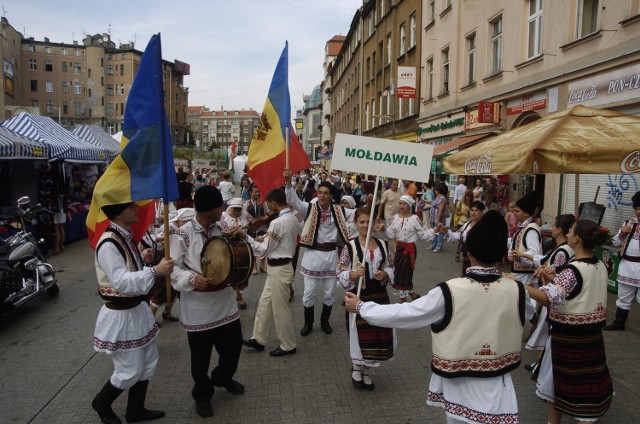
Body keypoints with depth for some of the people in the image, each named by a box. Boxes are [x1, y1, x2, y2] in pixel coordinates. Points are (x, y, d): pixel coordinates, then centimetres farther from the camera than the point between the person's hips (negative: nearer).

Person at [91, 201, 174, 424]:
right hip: (120, 316, -9)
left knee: (148, 362, 17)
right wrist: (155, 271, -35)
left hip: (137, 309, 9)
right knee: (130, 371, 5)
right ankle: (101, 403, 33)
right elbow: (123, 283, -31)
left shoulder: (126, 237, 5)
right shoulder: (108, 245, -24)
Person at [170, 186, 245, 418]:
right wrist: (192, 279, -31)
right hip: (198, 307, -5)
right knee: (201, 355, 11)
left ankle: (223, 377, 46)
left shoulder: (221, 230, 4)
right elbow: (172, 268, -16)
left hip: (225, 302, 5)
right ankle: (202, 394, 35)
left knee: (233, 344, 16)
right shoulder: (182, 235, -15)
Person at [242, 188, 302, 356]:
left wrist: (247, 237, -12)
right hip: (283, 265, 9)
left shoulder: (277, 223, -23)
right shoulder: (294, 218, 3)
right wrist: (266, 238, 10)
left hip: (278, 268, -9)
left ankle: (288, 345, 20)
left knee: (280, 308, 5)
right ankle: (259, 339, 28)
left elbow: (264, 251, -18)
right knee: (265, 303, 17)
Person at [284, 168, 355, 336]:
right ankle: (308, 323, 27)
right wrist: (288, 182, -35)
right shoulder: (310, 209, -7)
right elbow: (293, 200, -21)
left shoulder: (338, 211, 1)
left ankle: (325, 321, 35)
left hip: (331, 255, 2)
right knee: (309, 293, 7)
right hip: (313, 255, -2)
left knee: (329, 293, 14)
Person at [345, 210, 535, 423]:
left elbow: (403, 313, -14)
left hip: (460, 386, -1)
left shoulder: (449, 292, -22)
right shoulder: (516, 291, -13)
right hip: (496, 387, 1)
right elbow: (529, 310, 12)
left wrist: (360, 306, -2)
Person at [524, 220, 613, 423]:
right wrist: (555, 279, 10)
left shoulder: (572, 270, -23)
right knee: (588, 384, 16)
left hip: (567, 336, -7)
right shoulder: (601, 267, 1)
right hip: (592, 335, 7)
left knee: (554, 382, 13)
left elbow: (549, 298, -38)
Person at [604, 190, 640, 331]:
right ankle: (619, 322, 31)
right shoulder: (629, 223, 9)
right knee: (623, 297, 18)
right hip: (626, 265, 5)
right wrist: (622, 233, -6)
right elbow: (616, 243, 13)